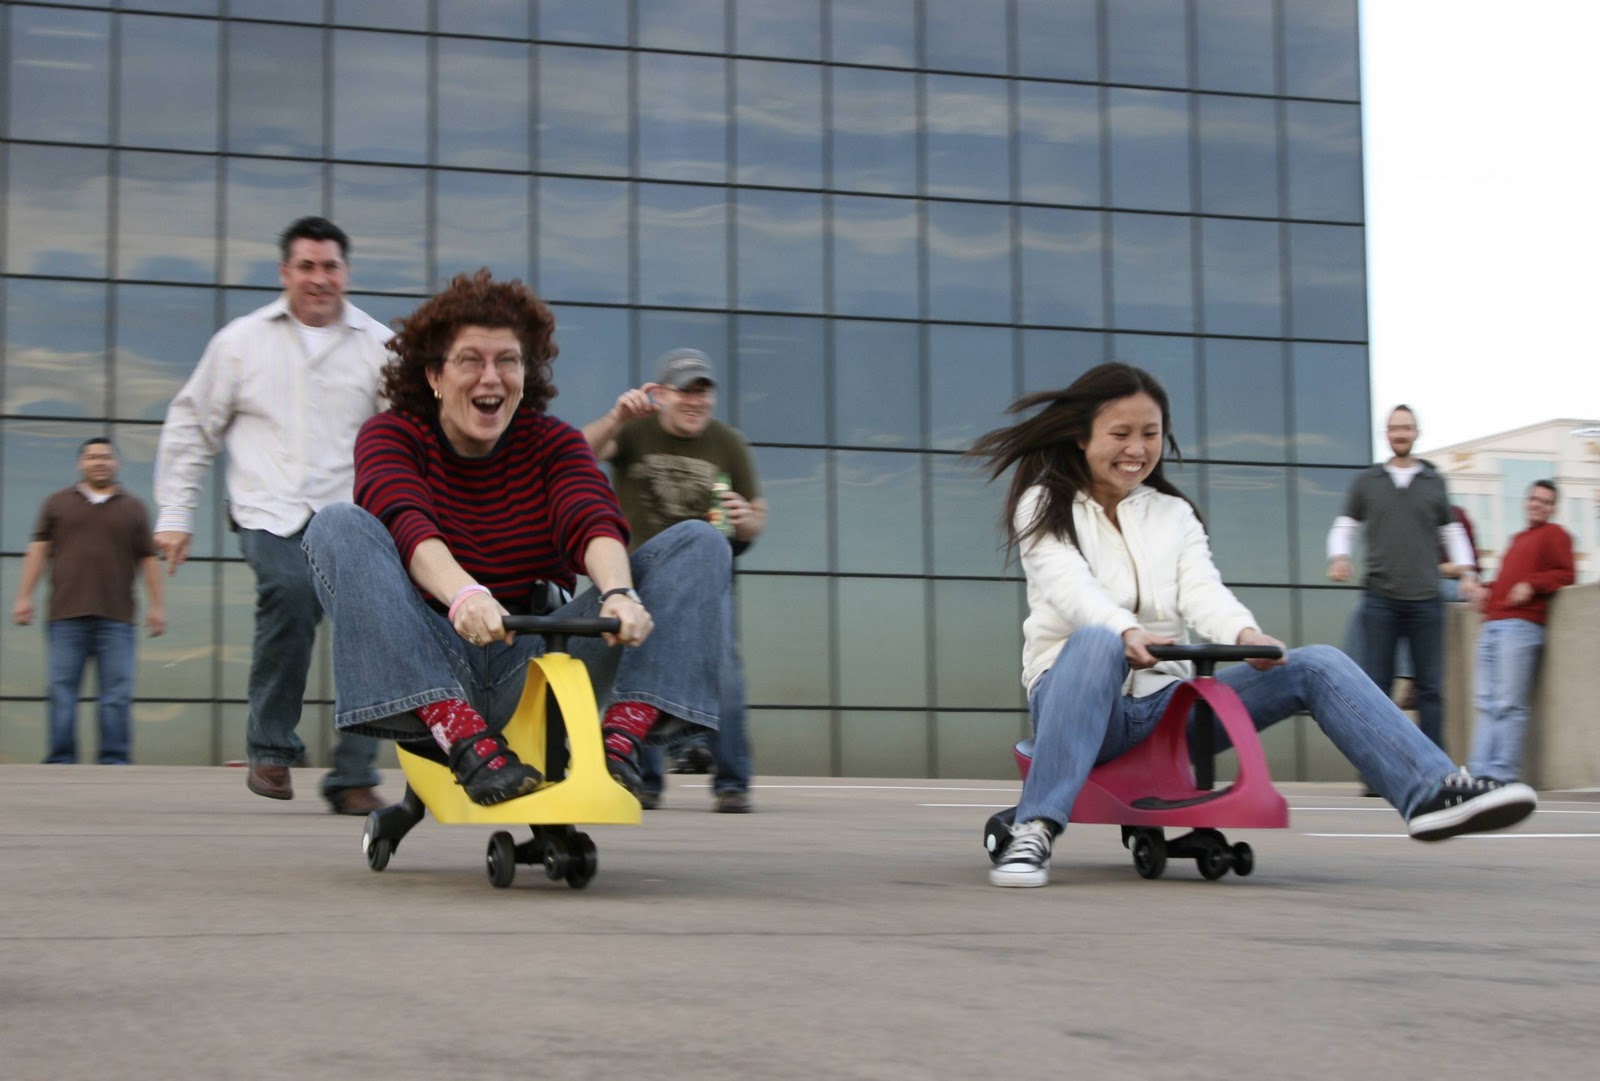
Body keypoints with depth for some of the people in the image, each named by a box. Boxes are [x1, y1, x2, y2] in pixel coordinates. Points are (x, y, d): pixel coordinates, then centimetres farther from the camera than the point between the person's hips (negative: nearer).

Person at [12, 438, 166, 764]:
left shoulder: (134, 508, 14)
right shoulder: (58, 503, 14)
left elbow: (148, 560, 12)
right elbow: (38, 550, 10)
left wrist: (156, 605, 5)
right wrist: (24, 596, 2)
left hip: (116, 617, 0)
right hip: (66, 615, 0)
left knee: (117, 694, -5)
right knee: (62, 691, -2)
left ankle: (114, 761, -3)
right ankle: (61, 763, 1)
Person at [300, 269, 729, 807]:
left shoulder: (553, 443, 8)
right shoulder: (390, 436, 1)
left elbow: (594, 522, -13)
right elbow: (409, 528, -21)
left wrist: (619, 593, -37)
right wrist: (464, 596, -42)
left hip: (533, 668, 2)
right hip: (429, 670, -2)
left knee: (699, 542, -9)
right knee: (338, 526, -26)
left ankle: (620, 736, -28)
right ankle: (467, 741, -37)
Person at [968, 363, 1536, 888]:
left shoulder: (1173, 513, 17)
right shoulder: (1044, 505, 4)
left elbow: (1201, 590, -1)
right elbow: (1068, 584, -15)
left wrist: (1244, 632, -25)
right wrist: (1126, 632, -37)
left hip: (1165, 699, 5)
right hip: (1076, 694, -4)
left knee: (1317, 665, -11)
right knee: (1096, 643, -40)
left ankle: (1432, 791, -24)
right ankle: (1034, 832, -46)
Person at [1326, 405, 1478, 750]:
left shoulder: (1435, 483, 12)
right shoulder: (1366, 482, 10)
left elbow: (1452, 533, 16)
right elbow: (1345, 527, 13)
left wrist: (1466, 572, 2)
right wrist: (1339, 557, -7)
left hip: (1426, 600, 1)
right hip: (1379, 598, -1)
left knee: (1430, 688, 0)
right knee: (1375, 685, -2)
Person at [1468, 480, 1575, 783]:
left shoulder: (1554, 534, 7)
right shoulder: (1518, 539, 29)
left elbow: (1566, 575, -4)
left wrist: (1531, 585, -15)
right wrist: (1487, 589, 19)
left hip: (1521, 625, -8)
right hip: (1492, 625, 8)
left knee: (1509, 704, -12)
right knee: (1487, 703, 2)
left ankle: (1503, 773, -13)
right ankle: (1480, 771, 0)